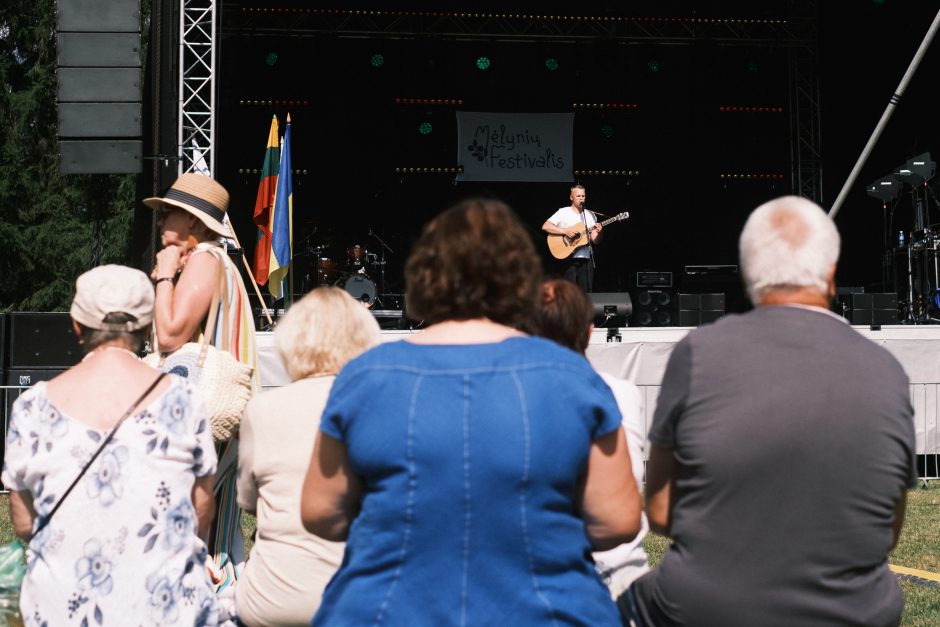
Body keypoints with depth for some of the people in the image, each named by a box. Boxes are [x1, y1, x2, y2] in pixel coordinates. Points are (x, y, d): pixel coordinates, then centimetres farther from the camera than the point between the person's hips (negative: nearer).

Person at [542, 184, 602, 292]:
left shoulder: (591, 215, 12)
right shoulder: (563, 212, 0)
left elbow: (595, 240, 10)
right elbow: (545, 226, -9)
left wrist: (598, 232, -13)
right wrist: (565, 231, -17)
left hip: (586, 259, 4)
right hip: (568, 258, -4)